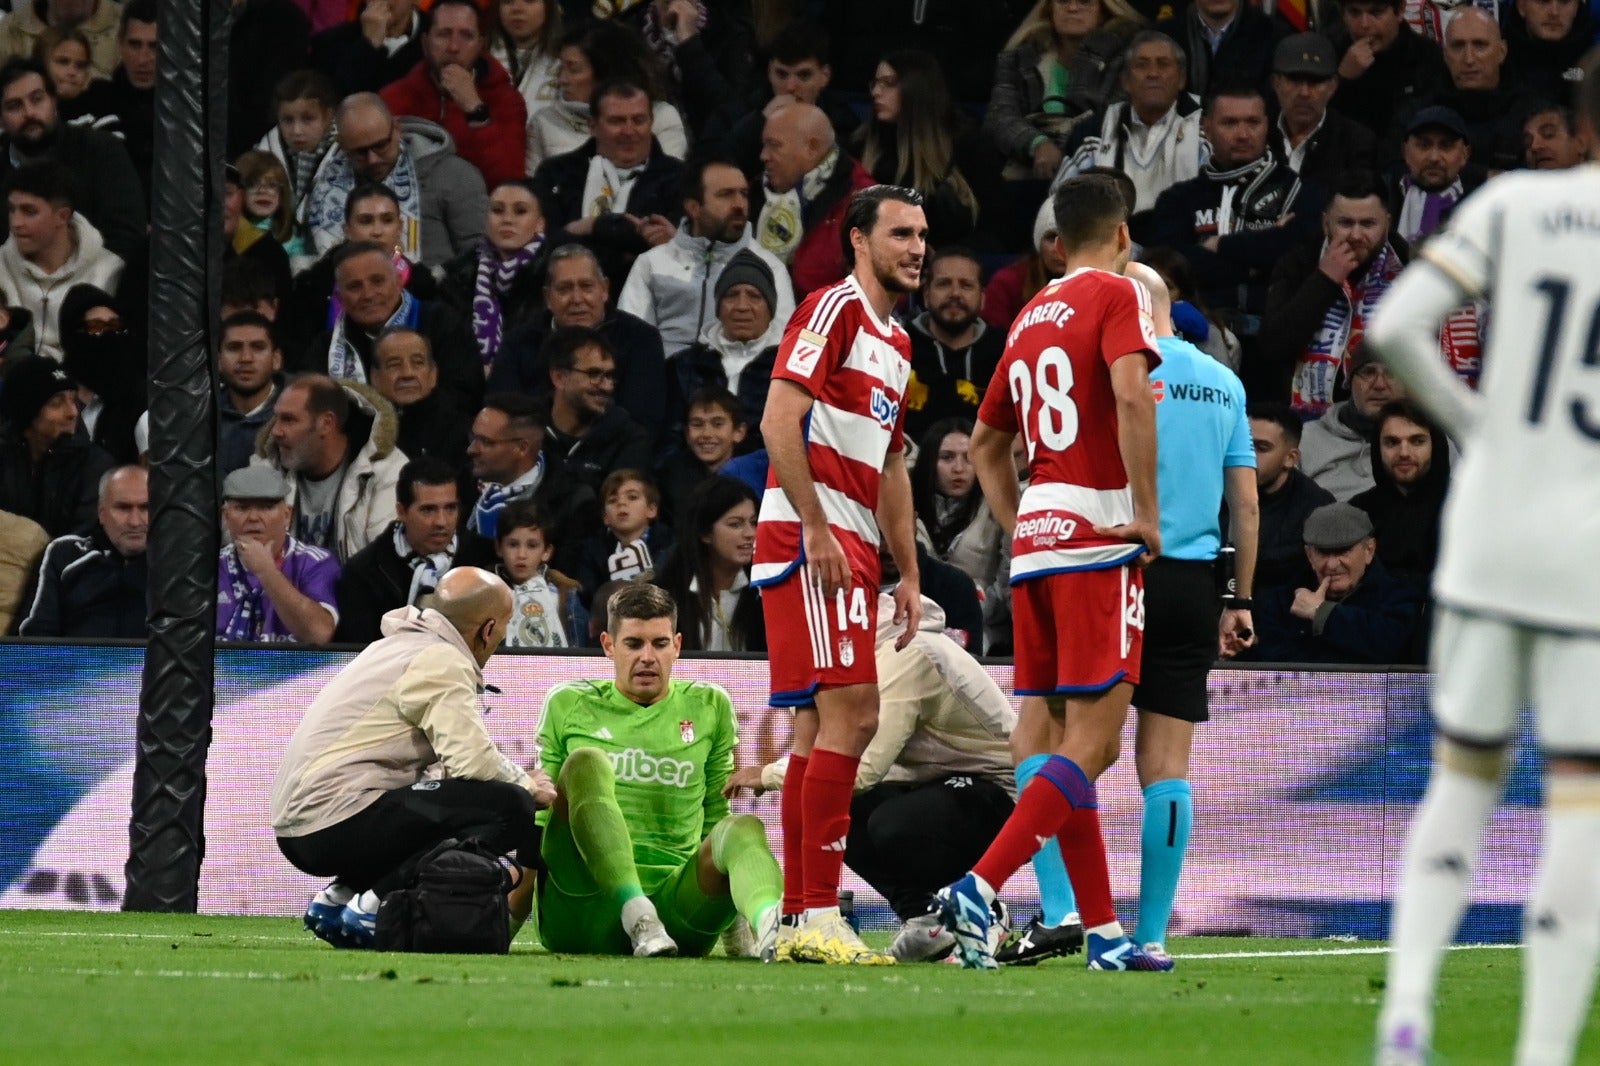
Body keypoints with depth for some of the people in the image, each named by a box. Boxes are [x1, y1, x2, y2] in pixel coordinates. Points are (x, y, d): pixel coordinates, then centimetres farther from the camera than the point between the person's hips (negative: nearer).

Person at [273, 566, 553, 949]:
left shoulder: (397, 646, 22)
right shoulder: (441, 662, -9)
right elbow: (474, 762, -18)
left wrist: (519, 781, 19)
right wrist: (528, 787, 1)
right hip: (340, 824, -10)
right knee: (507, 807, -15)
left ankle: (338, 898, 12)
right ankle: (376, 907, -14)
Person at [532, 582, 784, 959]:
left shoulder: (710, 707, 17)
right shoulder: (569, 705, 13)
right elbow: (539, 818, 14)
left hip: (675, 898, 1)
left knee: (744, 829, -28)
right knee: (586, 762, -25)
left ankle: (768, 921, -65)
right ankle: (637, 917, -45)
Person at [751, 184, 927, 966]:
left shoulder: (896, 344, 22)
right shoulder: (834, 309, -7)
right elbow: (779, 421, -17)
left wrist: (908, 572, 23)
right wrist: (817, 531, -21)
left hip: (850, 549, 10)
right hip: (809, 539, -10)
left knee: (819, 728, 8)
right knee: (848, 712, -16)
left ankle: (798, 919, 9)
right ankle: (818, 916, -18)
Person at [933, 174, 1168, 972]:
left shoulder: (1031, 317, 19)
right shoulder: (1117, 295, -2)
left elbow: (986, 441, 26)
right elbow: (1131, 393, -20)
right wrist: (1148, 510, -15)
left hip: (1035, 542, 8)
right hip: (1098, 533, -8)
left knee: (1051, 736, 6)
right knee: (1091, 742, -10)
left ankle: (1102, 930, 7)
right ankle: (979, 887, -24)